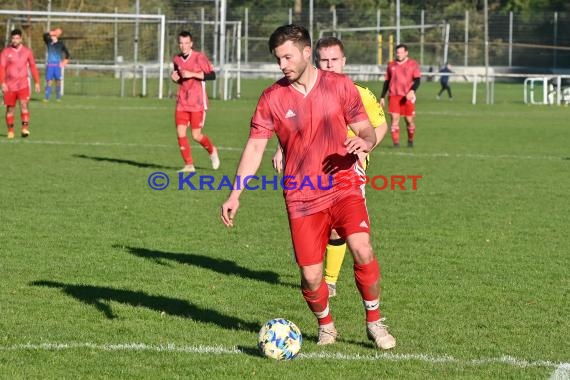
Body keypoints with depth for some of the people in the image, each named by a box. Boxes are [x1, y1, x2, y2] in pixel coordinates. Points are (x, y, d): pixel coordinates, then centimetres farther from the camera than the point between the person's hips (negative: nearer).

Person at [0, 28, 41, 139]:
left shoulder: (27, 51, 5)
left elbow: (33, 67, 11)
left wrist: (37, 82, 9)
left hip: (23, 83, 0)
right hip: (9, 85, 0)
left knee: (24, 104, -17)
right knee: (10, 108, 5)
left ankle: (25, 128, -22)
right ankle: (10, 130, 15)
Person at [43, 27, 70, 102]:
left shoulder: (60, 43, 4)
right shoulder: (48, 42, 5)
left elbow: (67, 52, 13)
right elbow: (45, 35, -14)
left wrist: (65, 61, 6)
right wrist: (52, 33, -24)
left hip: (57, 65, 0)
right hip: (49, 65, 0)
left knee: (58, 81, 2)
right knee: (49, 81, -5)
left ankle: (58, 97, 11)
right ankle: (46, 97, -4)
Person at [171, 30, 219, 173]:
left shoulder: (199, 58, -8)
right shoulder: (176, 60, 9)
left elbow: (212, 75, -14)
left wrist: (192, 74, -21)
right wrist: (175, 78, 1)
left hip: (197, 103, -5)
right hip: (182, 102, 5)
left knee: (196, 135, -4)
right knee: (180, 133, -8)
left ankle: (212, 151, 26)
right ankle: (189, 165, 0)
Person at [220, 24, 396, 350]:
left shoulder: (340, 86, 1)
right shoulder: (272, 99, 0)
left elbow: (367, 131, 6)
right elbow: (255, 147, 2)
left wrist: (364, 142, -19)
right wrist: (235, 195, -6)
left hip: (343, 187, -1)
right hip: (301, 197, 1)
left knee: (362, 249, -23)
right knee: (310, 277, -4)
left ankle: (375, 322, -2)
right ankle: (326, 326, 27)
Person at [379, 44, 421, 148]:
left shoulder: (413, 64, 3)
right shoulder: (391, 65, 13)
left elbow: (417, 80, -4)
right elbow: (387, 81, 19)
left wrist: (412, 91, -23)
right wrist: (382, 97, 15)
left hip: (407, 97, -2)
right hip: (394, 96, 2)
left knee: (409, 120, 4)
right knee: (394, 118, -9)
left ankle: (410, 140, 25)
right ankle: (396, 142, -7)